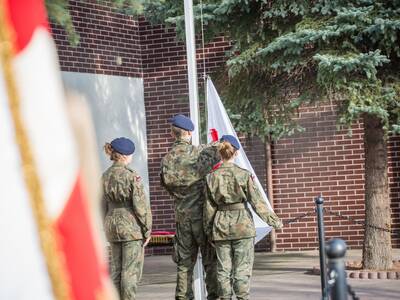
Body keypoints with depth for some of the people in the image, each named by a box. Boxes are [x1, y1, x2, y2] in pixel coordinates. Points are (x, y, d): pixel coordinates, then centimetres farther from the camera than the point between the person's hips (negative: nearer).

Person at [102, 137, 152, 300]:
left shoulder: (105, 176, 6)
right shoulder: (132, 176, -13)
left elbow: (104, 205, 13)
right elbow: (140, 205, -13)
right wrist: (147, 230, -6)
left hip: (112, 225, 7)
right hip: (132, 227, -7)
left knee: (116, 269, 11)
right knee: (131, 271, -3)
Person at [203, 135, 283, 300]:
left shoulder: (212, 177, 0)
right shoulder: (244, 175, -8)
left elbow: (209, 208, 3)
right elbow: (256, 201, -8)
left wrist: (208, 231, 13)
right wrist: (273, 220, 1)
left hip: (221, 226, 2)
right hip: (242, 224, -2)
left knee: (223, 268, 9)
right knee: (242, 268, 3)